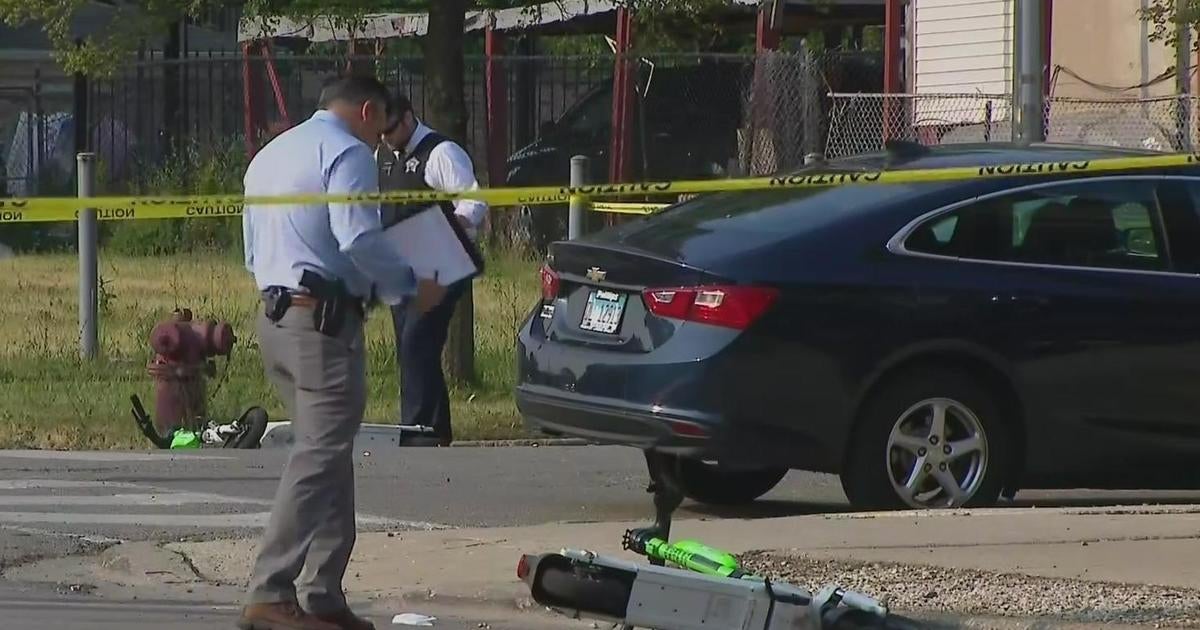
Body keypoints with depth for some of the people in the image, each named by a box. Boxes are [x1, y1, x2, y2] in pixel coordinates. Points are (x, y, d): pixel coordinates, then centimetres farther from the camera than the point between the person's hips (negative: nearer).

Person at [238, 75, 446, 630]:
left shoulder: (269, 156, 23)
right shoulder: (348, 152, -7)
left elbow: (253, 252, 28)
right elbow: (359, 239, -19)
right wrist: (410, 288, -9)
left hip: (274, 316, 10)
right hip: (324, 320, -10)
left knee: (330, 458, 14)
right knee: (319, 456, -12)